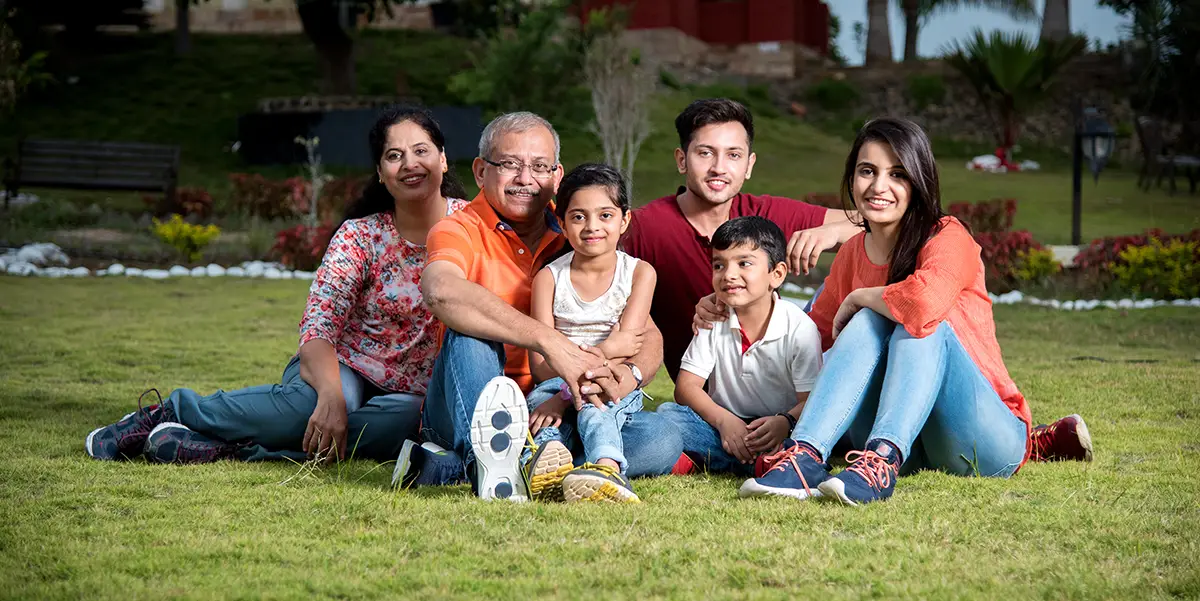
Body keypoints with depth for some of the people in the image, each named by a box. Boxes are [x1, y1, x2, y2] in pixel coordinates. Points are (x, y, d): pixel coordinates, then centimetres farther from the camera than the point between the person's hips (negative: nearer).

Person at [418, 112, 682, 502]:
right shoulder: (461, 232, -2)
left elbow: (648, 335, 7)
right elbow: (441, 291, -28)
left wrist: (631, 376, -19)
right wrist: (550, 342, -35)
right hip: (471, 410, -3)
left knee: (662, 442, -20)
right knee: (469, 332, -31)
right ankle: (490, 463, -54)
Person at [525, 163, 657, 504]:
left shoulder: (639, 273, 4)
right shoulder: (549, 277, 5)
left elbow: (627, 349, -8)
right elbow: (540, 361, -4)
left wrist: (566, 394, -22)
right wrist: (604, 351, -21)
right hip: (557, 384, 2)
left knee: (593, 401, -36)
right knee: (540, 395, -32)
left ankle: (607, 468, -66)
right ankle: (550, 450, -62)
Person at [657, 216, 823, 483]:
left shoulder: (799, 328, -8)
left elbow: (811, 400, -13)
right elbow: (686, 386, -3)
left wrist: (784, 422, -37)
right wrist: (724, 420, -21)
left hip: (772, 431, -3)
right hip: (722, 426, 3)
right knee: (668, 412, -21)